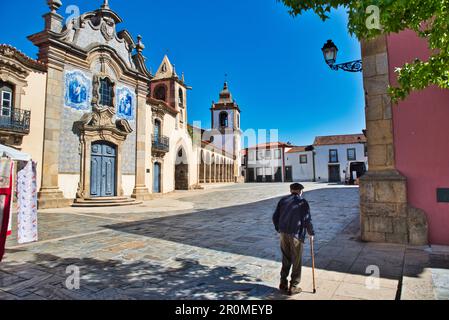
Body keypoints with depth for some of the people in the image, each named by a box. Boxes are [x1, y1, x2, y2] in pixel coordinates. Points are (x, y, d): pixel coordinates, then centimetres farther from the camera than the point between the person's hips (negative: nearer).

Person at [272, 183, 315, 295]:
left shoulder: (283, 200, 9)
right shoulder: (303, 202, -3)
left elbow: (275, 217, 9)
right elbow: (307, 220, -7)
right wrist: (311, 233, 8)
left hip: (284, 234, 5)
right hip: (296, 235, -4)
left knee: (286, 259, 17)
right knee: (297, 262, 9)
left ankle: (283, 284, 23)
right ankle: (293, 287, 15)